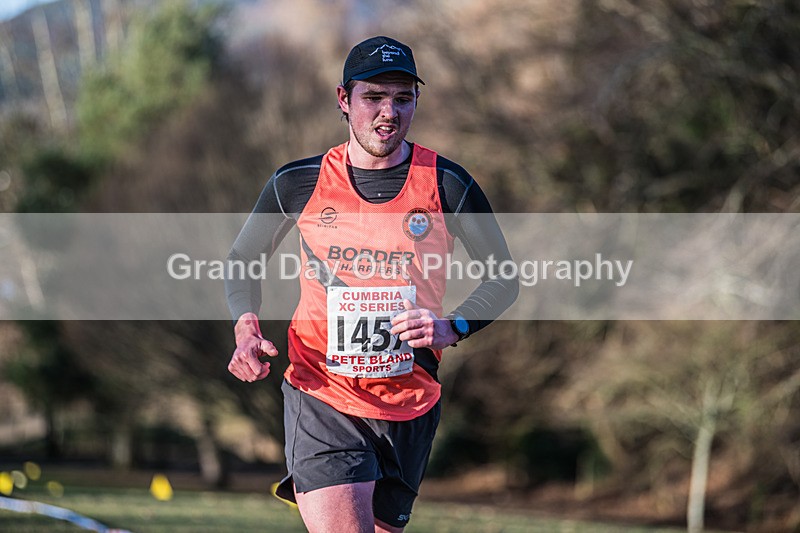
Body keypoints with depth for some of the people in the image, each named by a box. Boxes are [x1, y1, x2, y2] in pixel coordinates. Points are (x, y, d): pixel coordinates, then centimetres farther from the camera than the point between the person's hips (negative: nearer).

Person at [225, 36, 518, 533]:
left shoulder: (448, 185, -2)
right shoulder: (297, 184, 0)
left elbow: (503, 278, 6)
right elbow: (243, 260, 15)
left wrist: (452, 327, -12)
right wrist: (247, 329, -3)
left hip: (411, 406, 2)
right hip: (322, 398, -2)